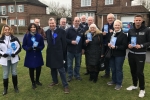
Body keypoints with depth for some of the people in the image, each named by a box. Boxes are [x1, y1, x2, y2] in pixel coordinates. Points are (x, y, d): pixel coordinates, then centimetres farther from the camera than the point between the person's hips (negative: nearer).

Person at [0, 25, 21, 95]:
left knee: (14, 73, 11)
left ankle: (15, 87, 27)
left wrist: (15, 53, -14)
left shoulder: (14, 38, -1)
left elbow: (19, 47, 1)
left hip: (14, 58, 0)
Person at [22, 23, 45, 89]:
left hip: (38, 55, 1)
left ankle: (37, 81, 35)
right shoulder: (26, 36, -7)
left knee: (38, 69, 8)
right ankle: (33, 83, 29)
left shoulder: (39, 36, -5)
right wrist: (28, 48, -21)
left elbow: (42, 45, 1)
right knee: (31, 69, 8)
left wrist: (38, 48, -19)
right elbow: (24, 45, -1)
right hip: (30, 56, -1)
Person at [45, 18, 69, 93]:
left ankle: (65, 85, 7)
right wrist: (50, 49, 8)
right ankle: (55, 81, 36)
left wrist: (63, 54, -5)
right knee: (53, 69, 16)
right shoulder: (47, 32, 5)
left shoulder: (61, 31, -8)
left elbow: (64, 43, -6)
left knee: (61, 70, -2)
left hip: (58, 54, -5)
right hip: (50, 54, 5)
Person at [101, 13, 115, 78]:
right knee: (106, 60, 13)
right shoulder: (105, 26, 13)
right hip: (106, 46, 6)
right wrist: (103, 34, -6)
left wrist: (113, 32, -24)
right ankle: (107, 73, 27)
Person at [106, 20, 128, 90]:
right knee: (113, 68, 17)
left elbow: (125, 46, -17)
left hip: (119, 55, -6)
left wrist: (115, 47, -23)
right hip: (112, 54, 7)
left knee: (118, 69, 3)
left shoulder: (123, 35, -12)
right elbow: (108, 41, 20)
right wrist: (108, 44, -3)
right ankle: (114, 80, 35)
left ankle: (119, 83, 17)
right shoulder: (111, 34, 9)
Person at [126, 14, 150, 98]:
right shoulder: (131, 30, 6)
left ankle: (142, 89, 15)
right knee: (133, 71, 15)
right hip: (131, 54, 5)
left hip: (141, 54, -4)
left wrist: (141, 46, -21)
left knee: (139, 72, -4)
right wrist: (129, 45, -8)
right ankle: (134, 85, 36)